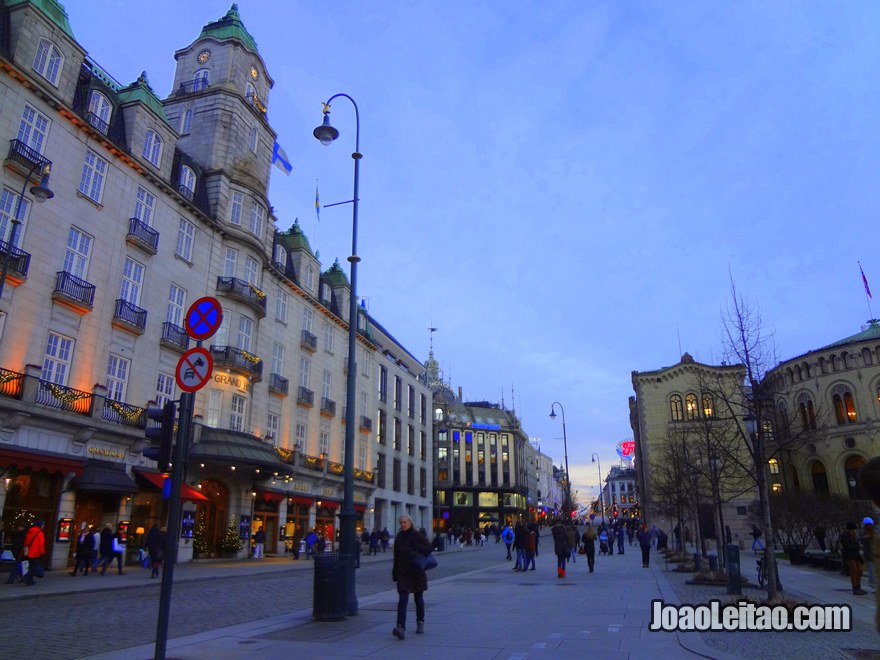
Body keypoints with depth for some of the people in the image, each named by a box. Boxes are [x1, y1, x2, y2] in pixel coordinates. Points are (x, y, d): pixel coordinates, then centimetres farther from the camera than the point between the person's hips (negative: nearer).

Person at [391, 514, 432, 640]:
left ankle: (420, 623, 31)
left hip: (417, 572, -2)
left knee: (418, 599, 12)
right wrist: (394, 573, 11)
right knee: (403, 600, -11)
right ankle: (401, 628, -19)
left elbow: (429, 548, -10)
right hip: (403, 573, 2)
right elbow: (396, 557, 12)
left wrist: (415, 548, -22)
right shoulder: (398, 538, 6)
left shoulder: (418, 536, -4)